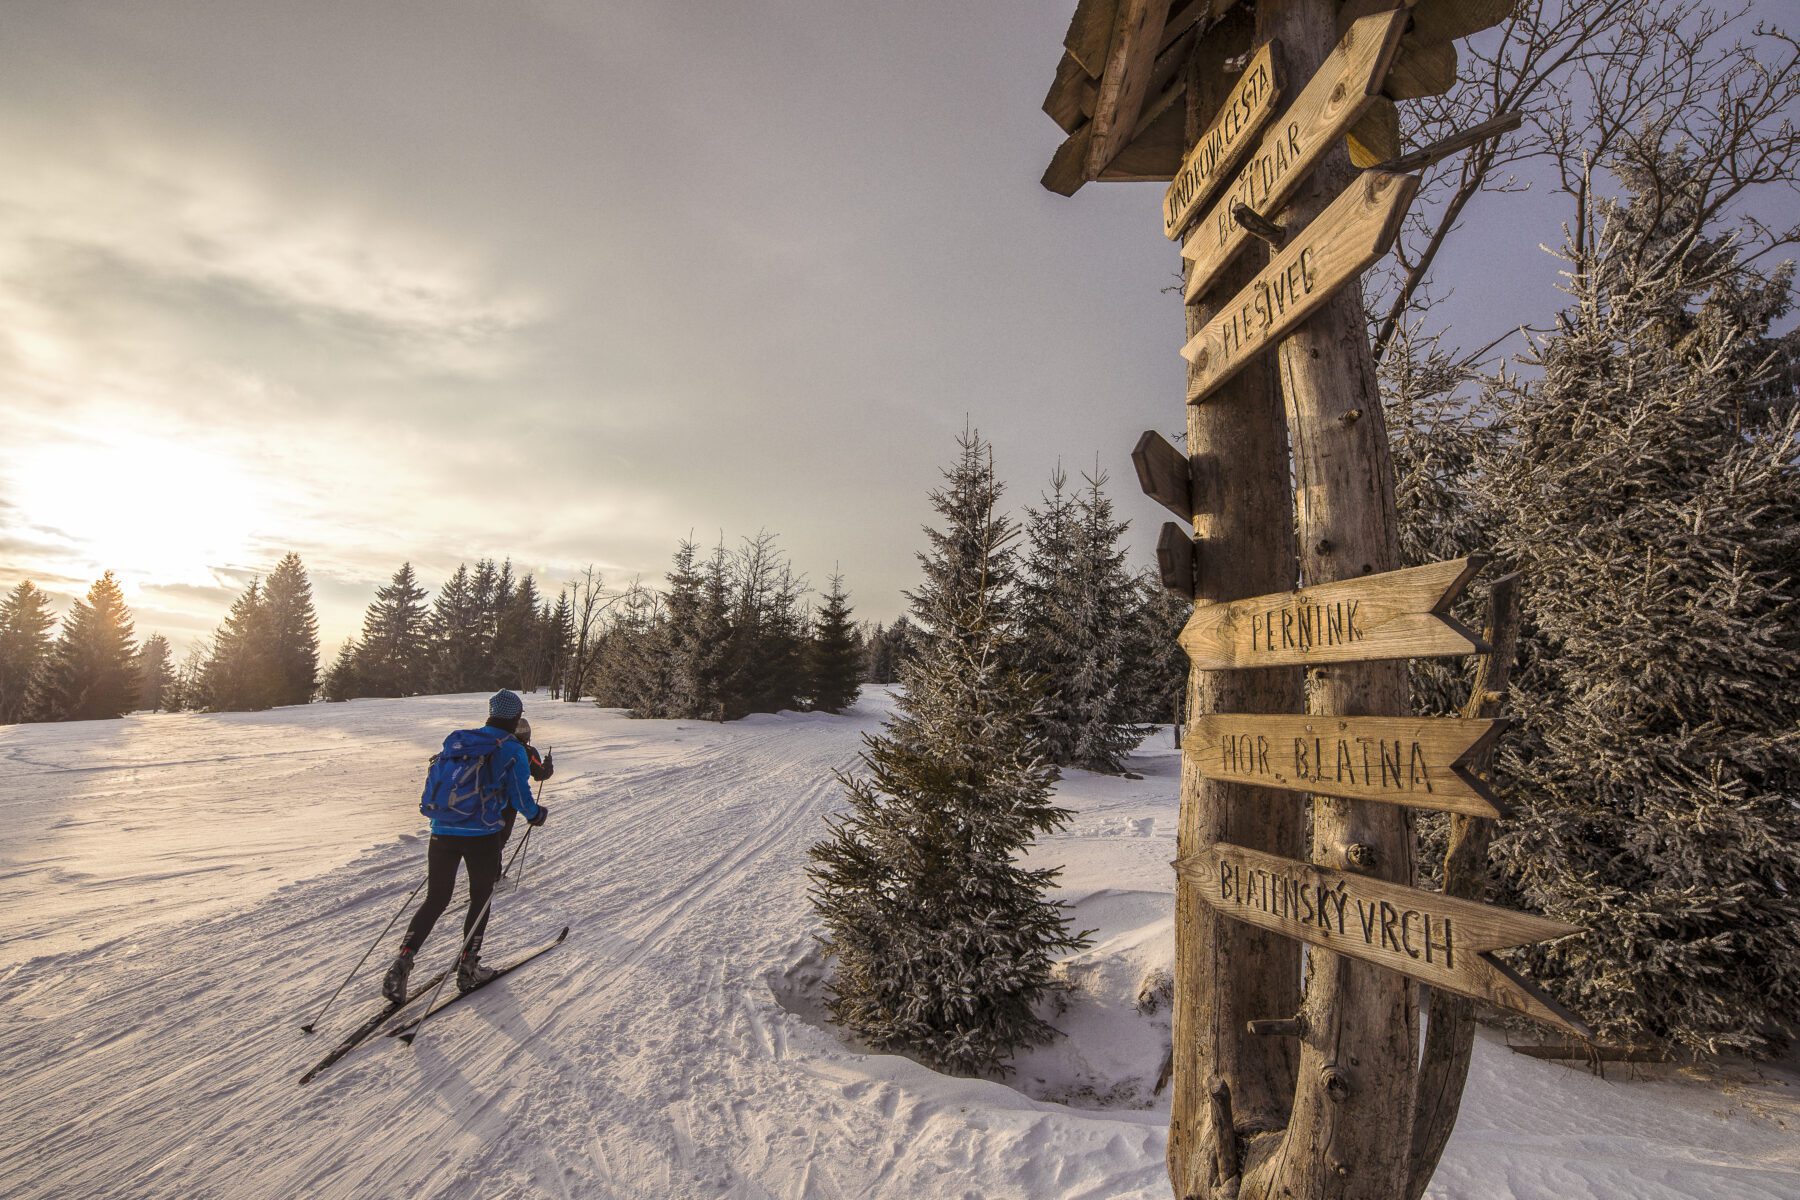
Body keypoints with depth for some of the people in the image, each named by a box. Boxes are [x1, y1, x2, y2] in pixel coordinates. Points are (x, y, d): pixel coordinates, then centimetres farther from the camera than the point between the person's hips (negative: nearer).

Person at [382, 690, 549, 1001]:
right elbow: (520, 797, -7)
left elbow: (433, 783, 14)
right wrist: (537, 814, 14)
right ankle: (468, 968, 21)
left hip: (442, 833, 4)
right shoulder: (513, 750, -8)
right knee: (480, 898, 16)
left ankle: (401, 966, 5)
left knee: (435, 900, 17)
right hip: (482, 836, -4)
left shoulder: (457, 740, 8)